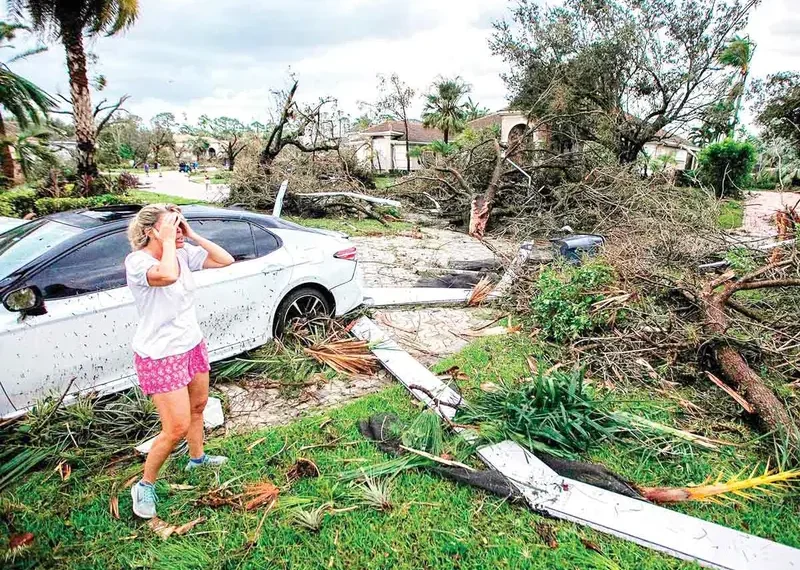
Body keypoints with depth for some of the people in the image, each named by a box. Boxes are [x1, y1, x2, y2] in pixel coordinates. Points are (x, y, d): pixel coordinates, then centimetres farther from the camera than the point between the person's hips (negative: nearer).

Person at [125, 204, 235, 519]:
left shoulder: (184, 253, -2)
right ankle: (145, 486, 21)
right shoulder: (137, 261, -22)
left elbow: (225, 260, -4)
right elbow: (168, 275, -43)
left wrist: (192, 236, -9)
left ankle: (197, 458, 49)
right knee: (177, 428, -4)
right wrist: (168, 242, -28)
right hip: (160, 356, -7)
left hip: (192, 345, 8)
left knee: (197, 406, 24)